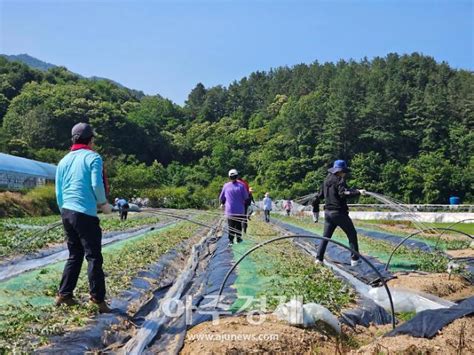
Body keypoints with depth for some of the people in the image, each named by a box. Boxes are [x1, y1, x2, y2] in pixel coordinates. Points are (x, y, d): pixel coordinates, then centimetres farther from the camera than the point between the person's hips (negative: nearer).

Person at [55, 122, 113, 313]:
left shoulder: (64, 161, 15)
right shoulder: (93, 157, -4)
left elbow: (58, 192, 15)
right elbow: (97, 184, -14)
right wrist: (103, 204, 1)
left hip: (66, 212, 7)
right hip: (86, 214, -7)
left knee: (74, 255, 17)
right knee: (94, 257, -1)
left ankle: (64, 294, 19)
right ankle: (98, 300, 0)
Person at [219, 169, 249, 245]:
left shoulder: (226, 186, -5)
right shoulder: (241, 185, -9)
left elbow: (221, 198, 5)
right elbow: (246, 198, -4)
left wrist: (223, 204, 24)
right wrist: (243, 203, 17)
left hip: (230, 210, 0)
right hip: (240, 210, 0)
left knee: (231, 226, 8)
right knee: (239, 226, 13)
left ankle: (231, 240, 4)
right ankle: (238, 239, 19)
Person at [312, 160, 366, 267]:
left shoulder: (326, 181, 13)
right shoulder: (339, 180, -10)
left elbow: (319, 196, 17)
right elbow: (344, 193, -26)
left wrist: (316, 210, 25)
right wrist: (358, 192, -31)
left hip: (328, 212, 7)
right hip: (339, 212, -7)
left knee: (326, 236, 14)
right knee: (352, 234, 5)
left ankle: (319, 258, 9)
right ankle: (354, 259, 3)